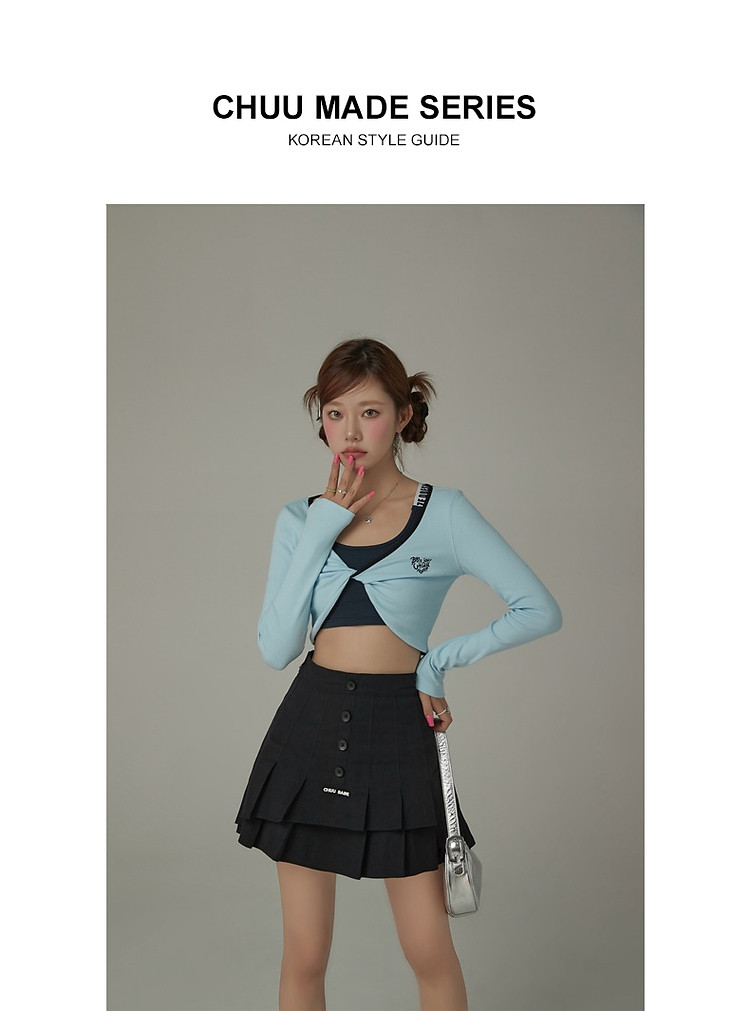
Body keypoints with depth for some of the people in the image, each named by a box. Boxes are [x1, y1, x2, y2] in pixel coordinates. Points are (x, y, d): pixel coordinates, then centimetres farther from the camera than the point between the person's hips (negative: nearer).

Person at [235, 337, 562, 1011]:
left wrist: (439, 661, -9)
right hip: (310, 727, 3)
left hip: (397, 730, -2)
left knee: (429, 950, 5)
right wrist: (322, 529, -8)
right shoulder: (302, 518, 5)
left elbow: (541, 611, -7)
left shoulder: (444, 513, -4)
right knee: (304, 954, 9)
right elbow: (276, 648, -5)